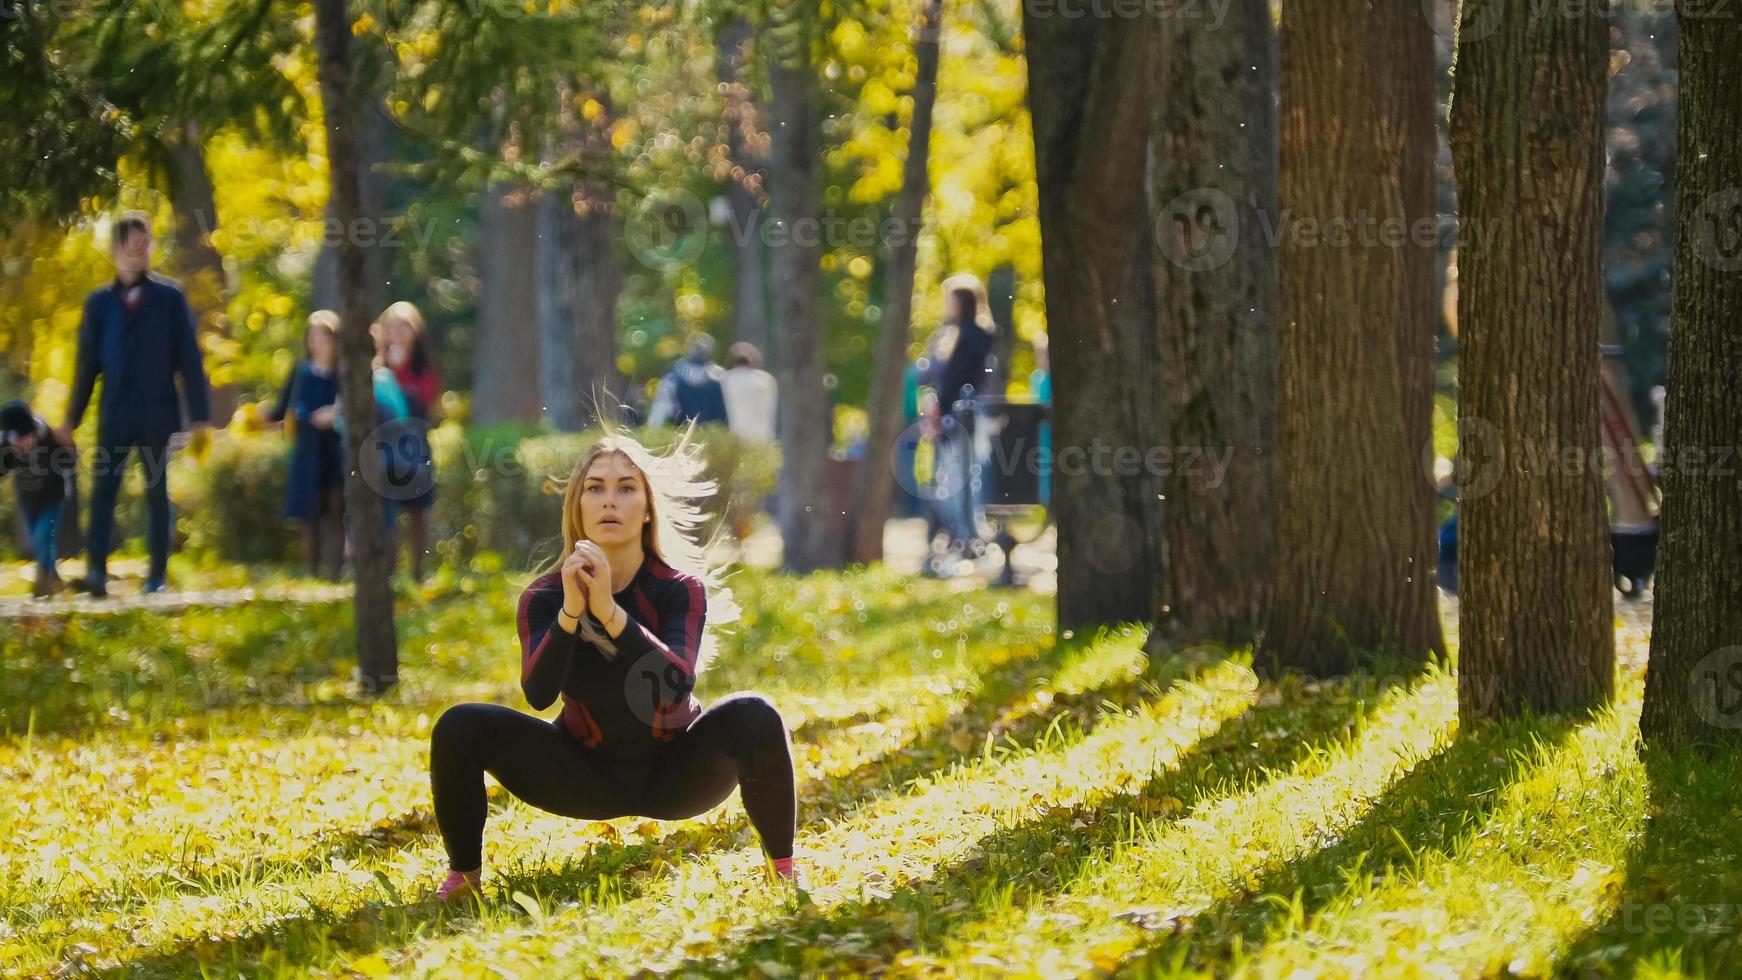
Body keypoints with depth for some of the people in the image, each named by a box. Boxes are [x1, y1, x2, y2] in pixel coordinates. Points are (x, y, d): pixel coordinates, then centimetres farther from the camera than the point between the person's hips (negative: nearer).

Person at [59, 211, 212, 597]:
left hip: (156, 414, -2)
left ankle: (158, 575, 11)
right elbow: (87, 363, 11)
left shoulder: (169, 298, 1)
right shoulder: (99, 302, 7)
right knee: (103, 489, -9)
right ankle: (97, 572, -15)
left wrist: (199, 415, -4)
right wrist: (72, 417, 10)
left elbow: (189, 358, 0)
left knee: (157, 492, 5)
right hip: (113, 413, 2)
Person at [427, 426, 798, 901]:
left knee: (754, 716, -31)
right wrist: (570, 613, -41)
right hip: (586, 778, 1)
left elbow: (676, 688, -32)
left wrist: (609, 612, -42)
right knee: (460, 728, -20)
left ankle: (784, 869, -16)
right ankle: (463, 875, -2)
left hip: (673, 775, -1)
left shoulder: (681, 589, -15)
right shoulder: (545, 596, -11)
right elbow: (538, 695, -27)